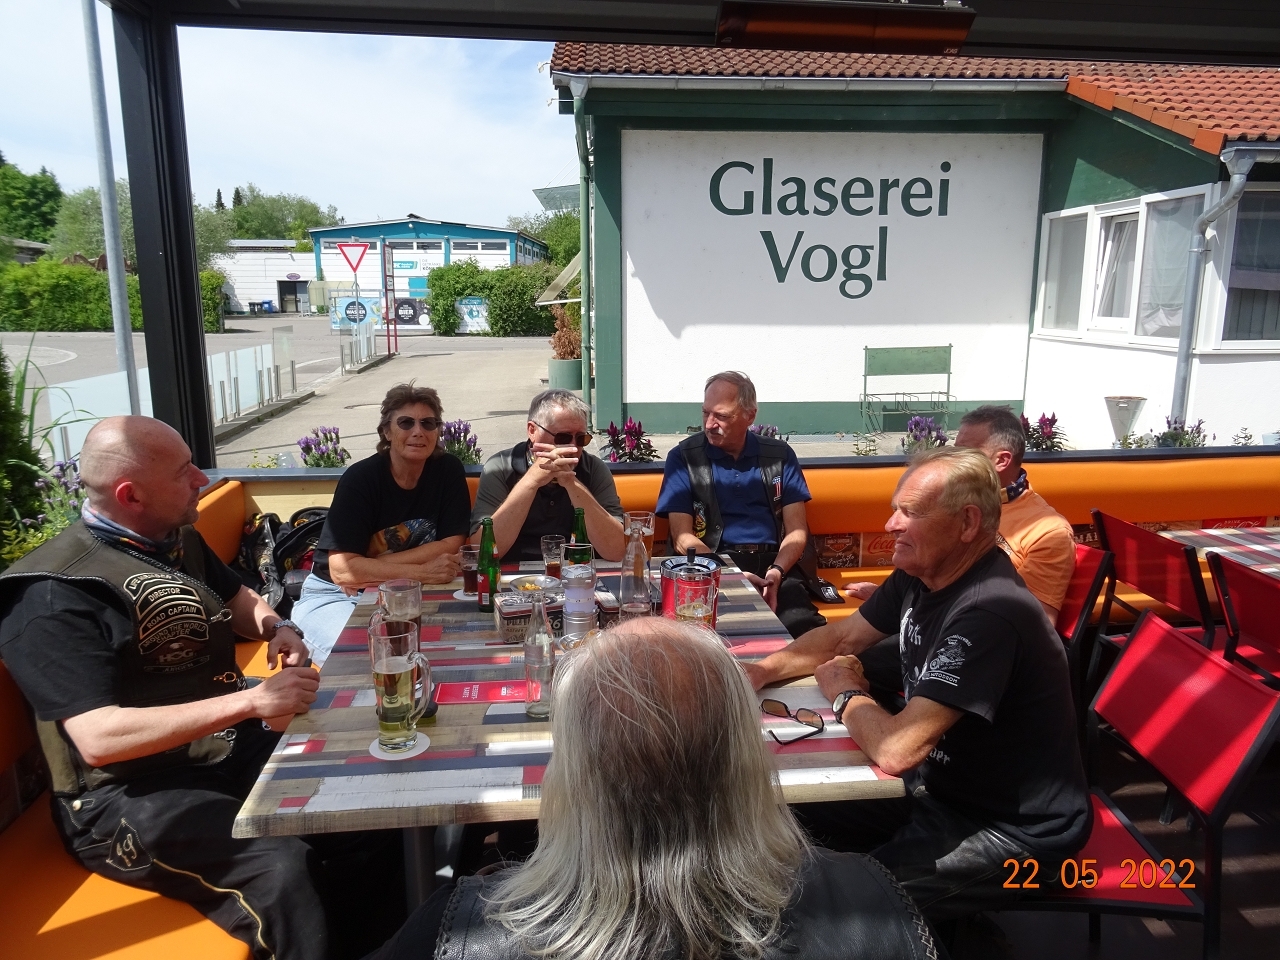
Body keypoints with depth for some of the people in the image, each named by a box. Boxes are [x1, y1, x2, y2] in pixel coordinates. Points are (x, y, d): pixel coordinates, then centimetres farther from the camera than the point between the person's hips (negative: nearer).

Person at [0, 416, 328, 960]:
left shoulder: (179, 541, 8)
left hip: (232, 748, 8)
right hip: (126, 794, -8)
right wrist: (250, 700, -29)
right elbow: (98, 739, -26)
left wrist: (278, 629, 0)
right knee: (282, 870, -32)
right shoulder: (55, 592, -17)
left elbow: (241, 603, 24)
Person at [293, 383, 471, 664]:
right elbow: (341, 570, -23)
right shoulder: (360, 478, -17)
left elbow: (450, 548, -11)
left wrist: (371, 570, -18)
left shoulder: (448, 469, -6)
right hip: (336, 595, -3)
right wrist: (421, 572, -28)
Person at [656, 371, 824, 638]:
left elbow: (797, 530, 9)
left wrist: (777, 571, -12)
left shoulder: (779, 455, 12)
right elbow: (683, 538, -1)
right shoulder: (683, 457, 6)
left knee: (804, 627, -30)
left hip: (773, 566, 2)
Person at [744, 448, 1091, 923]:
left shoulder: (988, 612, -32)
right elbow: (842, 636, 12)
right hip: (944, 784, 9)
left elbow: (895, 751, -36)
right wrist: (761, 671, -5)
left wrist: (845, 694, -15)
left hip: (1016, 829, -8)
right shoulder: (919, 575, -3)